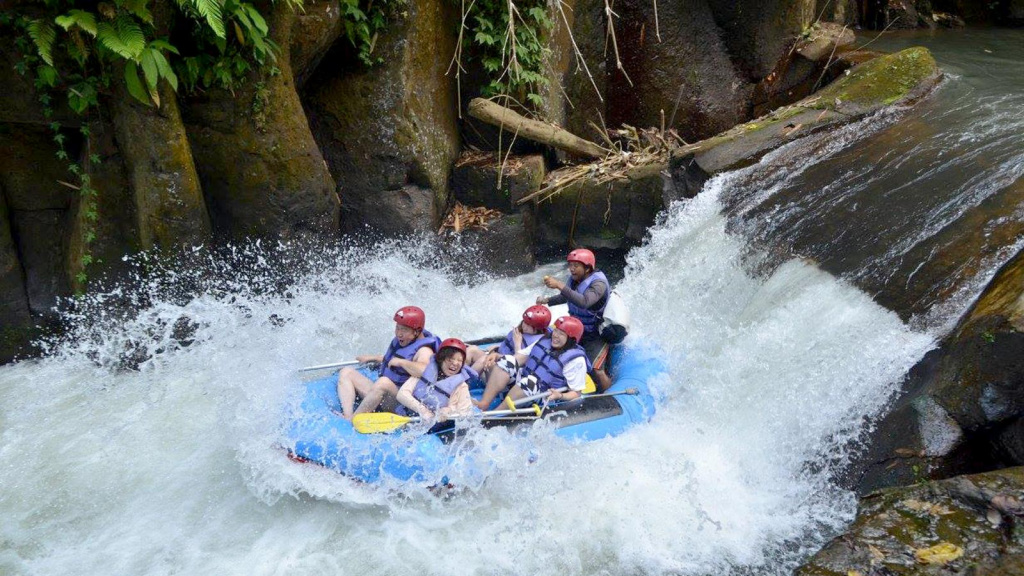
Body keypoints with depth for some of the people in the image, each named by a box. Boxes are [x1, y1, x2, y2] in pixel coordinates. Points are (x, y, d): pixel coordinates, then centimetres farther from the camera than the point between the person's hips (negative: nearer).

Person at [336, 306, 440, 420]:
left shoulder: (424, 351, -17)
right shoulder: (401, 340, 11)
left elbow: (424, 370, -41)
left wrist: (400, 362, -28)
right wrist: (372, 358, 32)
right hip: (381, 391, 10)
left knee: (384, 382, -39)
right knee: (346, 372, 5)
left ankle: (353, 419, -29)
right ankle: (347, 416, -19)